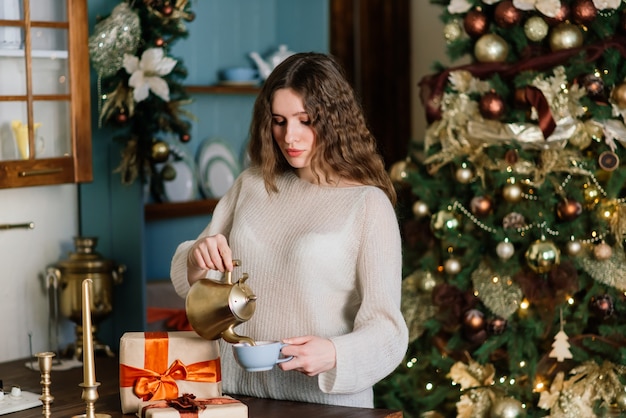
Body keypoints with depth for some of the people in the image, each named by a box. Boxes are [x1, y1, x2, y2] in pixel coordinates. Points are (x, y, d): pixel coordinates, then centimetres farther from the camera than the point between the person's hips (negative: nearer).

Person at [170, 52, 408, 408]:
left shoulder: (369, 204, -5)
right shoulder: (252, 185, 10)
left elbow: (387, 330, -8)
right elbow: (190, 281, 17)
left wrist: (333, 354, -26)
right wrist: (198, 261, -4)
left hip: (327, 401, -4)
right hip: (239, 392, 4)